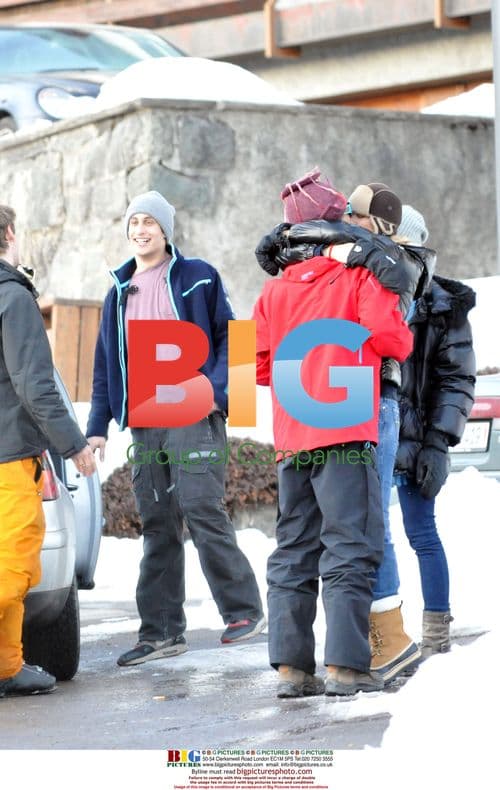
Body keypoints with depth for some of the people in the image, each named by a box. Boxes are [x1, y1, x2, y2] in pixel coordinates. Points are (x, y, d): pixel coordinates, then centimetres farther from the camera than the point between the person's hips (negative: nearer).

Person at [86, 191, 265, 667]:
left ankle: (243, 610, -6)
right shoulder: (119, 292, 19)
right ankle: (161, 632, 7)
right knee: (157, 526, 5)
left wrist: (216, 391, -16)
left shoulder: (196, 278, 4)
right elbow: (106, 364, 20)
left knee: (201, 509, -16)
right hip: (143, 422, 5)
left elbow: (228, 337, 0)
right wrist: (98, 424, 12)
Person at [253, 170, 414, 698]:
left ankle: (291, 666, 9)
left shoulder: (275, 289, 12)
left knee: (292, 554, 10)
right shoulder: (360, 276, -3)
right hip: (345, 436, -5)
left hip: (292, 440, 5)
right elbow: (388, 337, -13)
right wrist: (401, 338, 8)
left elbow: (260, 366, 13)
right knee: (350, 551, -5)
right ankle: (345, 667, -10)